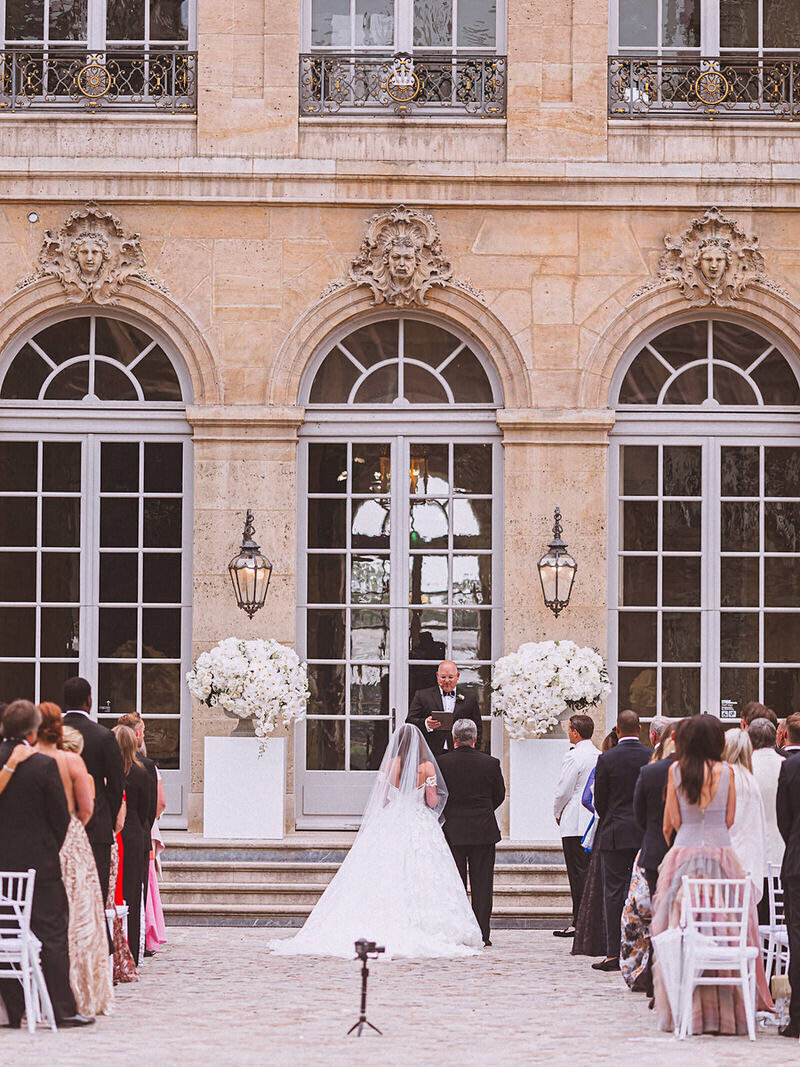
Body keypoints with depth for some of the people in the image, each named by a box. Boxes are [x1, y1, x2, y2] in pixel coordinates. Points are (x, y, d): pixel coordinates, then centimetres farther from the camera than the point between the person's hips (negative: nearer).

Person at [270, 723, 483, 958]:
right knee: (419, 881, -3)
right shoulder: (427, 767, -2)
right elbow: (433, 802, -1)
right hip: (421, 828, -1)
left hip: (391, 825, 1)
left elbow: (381, 800, 4)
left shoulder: (389, 765, 0)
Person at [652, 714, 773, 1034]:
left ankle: (686, 1012, 2)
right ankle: (726, 1011, 1)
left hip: (684, 851, 0)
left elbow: (671, 822, 2)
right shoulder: (726, 771, -1)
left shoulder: (676, 770, -1)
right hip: (721, 851, 0)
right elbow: (730, 819, 4)